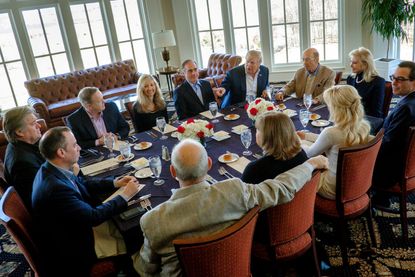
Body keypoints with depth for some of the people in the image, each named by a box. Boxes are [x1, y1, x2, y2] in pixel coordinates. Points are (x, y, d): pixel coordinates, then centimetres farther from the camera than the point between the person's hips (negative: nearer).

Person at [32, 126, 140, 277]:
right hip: (70, 251, -8)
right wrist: (125, 195, -16)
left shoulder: (51, 169, -6)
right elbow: (94, 216, -26)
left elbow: (83, 183, 10)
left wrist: (115, 183, 1)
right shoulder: (56, 188, -34)